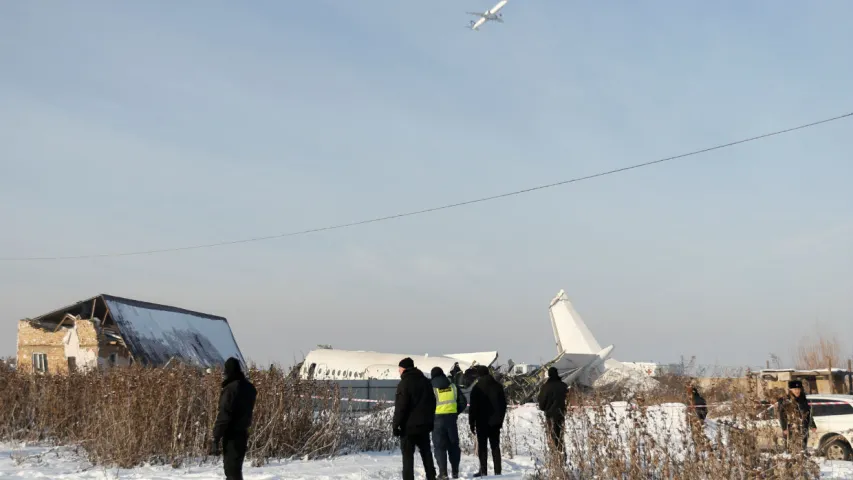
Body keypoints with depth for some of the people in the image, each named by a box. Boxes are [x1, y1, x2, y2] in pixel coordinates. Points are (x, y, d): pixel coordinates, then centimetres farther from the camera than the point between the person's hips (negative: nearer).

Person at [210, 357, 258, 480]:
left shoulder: (230, 389, -17)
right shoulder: (249, 388, 7)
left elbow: (224, 416, -19)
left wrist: (215, 439, -17)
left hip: (232, 436, -8)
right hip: (243, 433, 8)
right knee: (235, 469, 19)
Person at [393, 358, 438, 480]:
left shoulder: (404, 383, -12)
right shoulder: (426, 381, 10)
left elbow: (400, 407, -17)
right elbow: (432, 402, 15)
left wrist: (395, 425, -12)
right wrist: (430, 421, 20)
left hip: (409, 425, -6)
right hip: (424, 424, 7)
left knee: (407, 455, -2)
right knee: (426, 453, 15)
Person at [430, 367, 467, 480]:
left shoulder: (432, 388, -6)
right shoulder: (453, 387, 6)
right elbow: (463, 402, 7)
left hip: (437, 419, -3)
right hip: (452, 419, 3)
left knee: (440, 446, 2)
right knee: (453, 445, 14)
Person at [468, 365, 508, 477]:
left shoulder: (477, 388, -8)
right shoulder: (498, 386, 7)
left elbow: (473, 407, -9)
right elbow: (503, 404, 12)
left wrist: (472, 422, -2)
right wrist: (500, 419, 18)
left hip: (482, 422, -4)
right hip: (495, 422, 4)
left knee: (482, 446, 1)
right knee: (495, 446, 8)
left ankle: (483, 471, -2)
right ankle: (497, 471, 5)